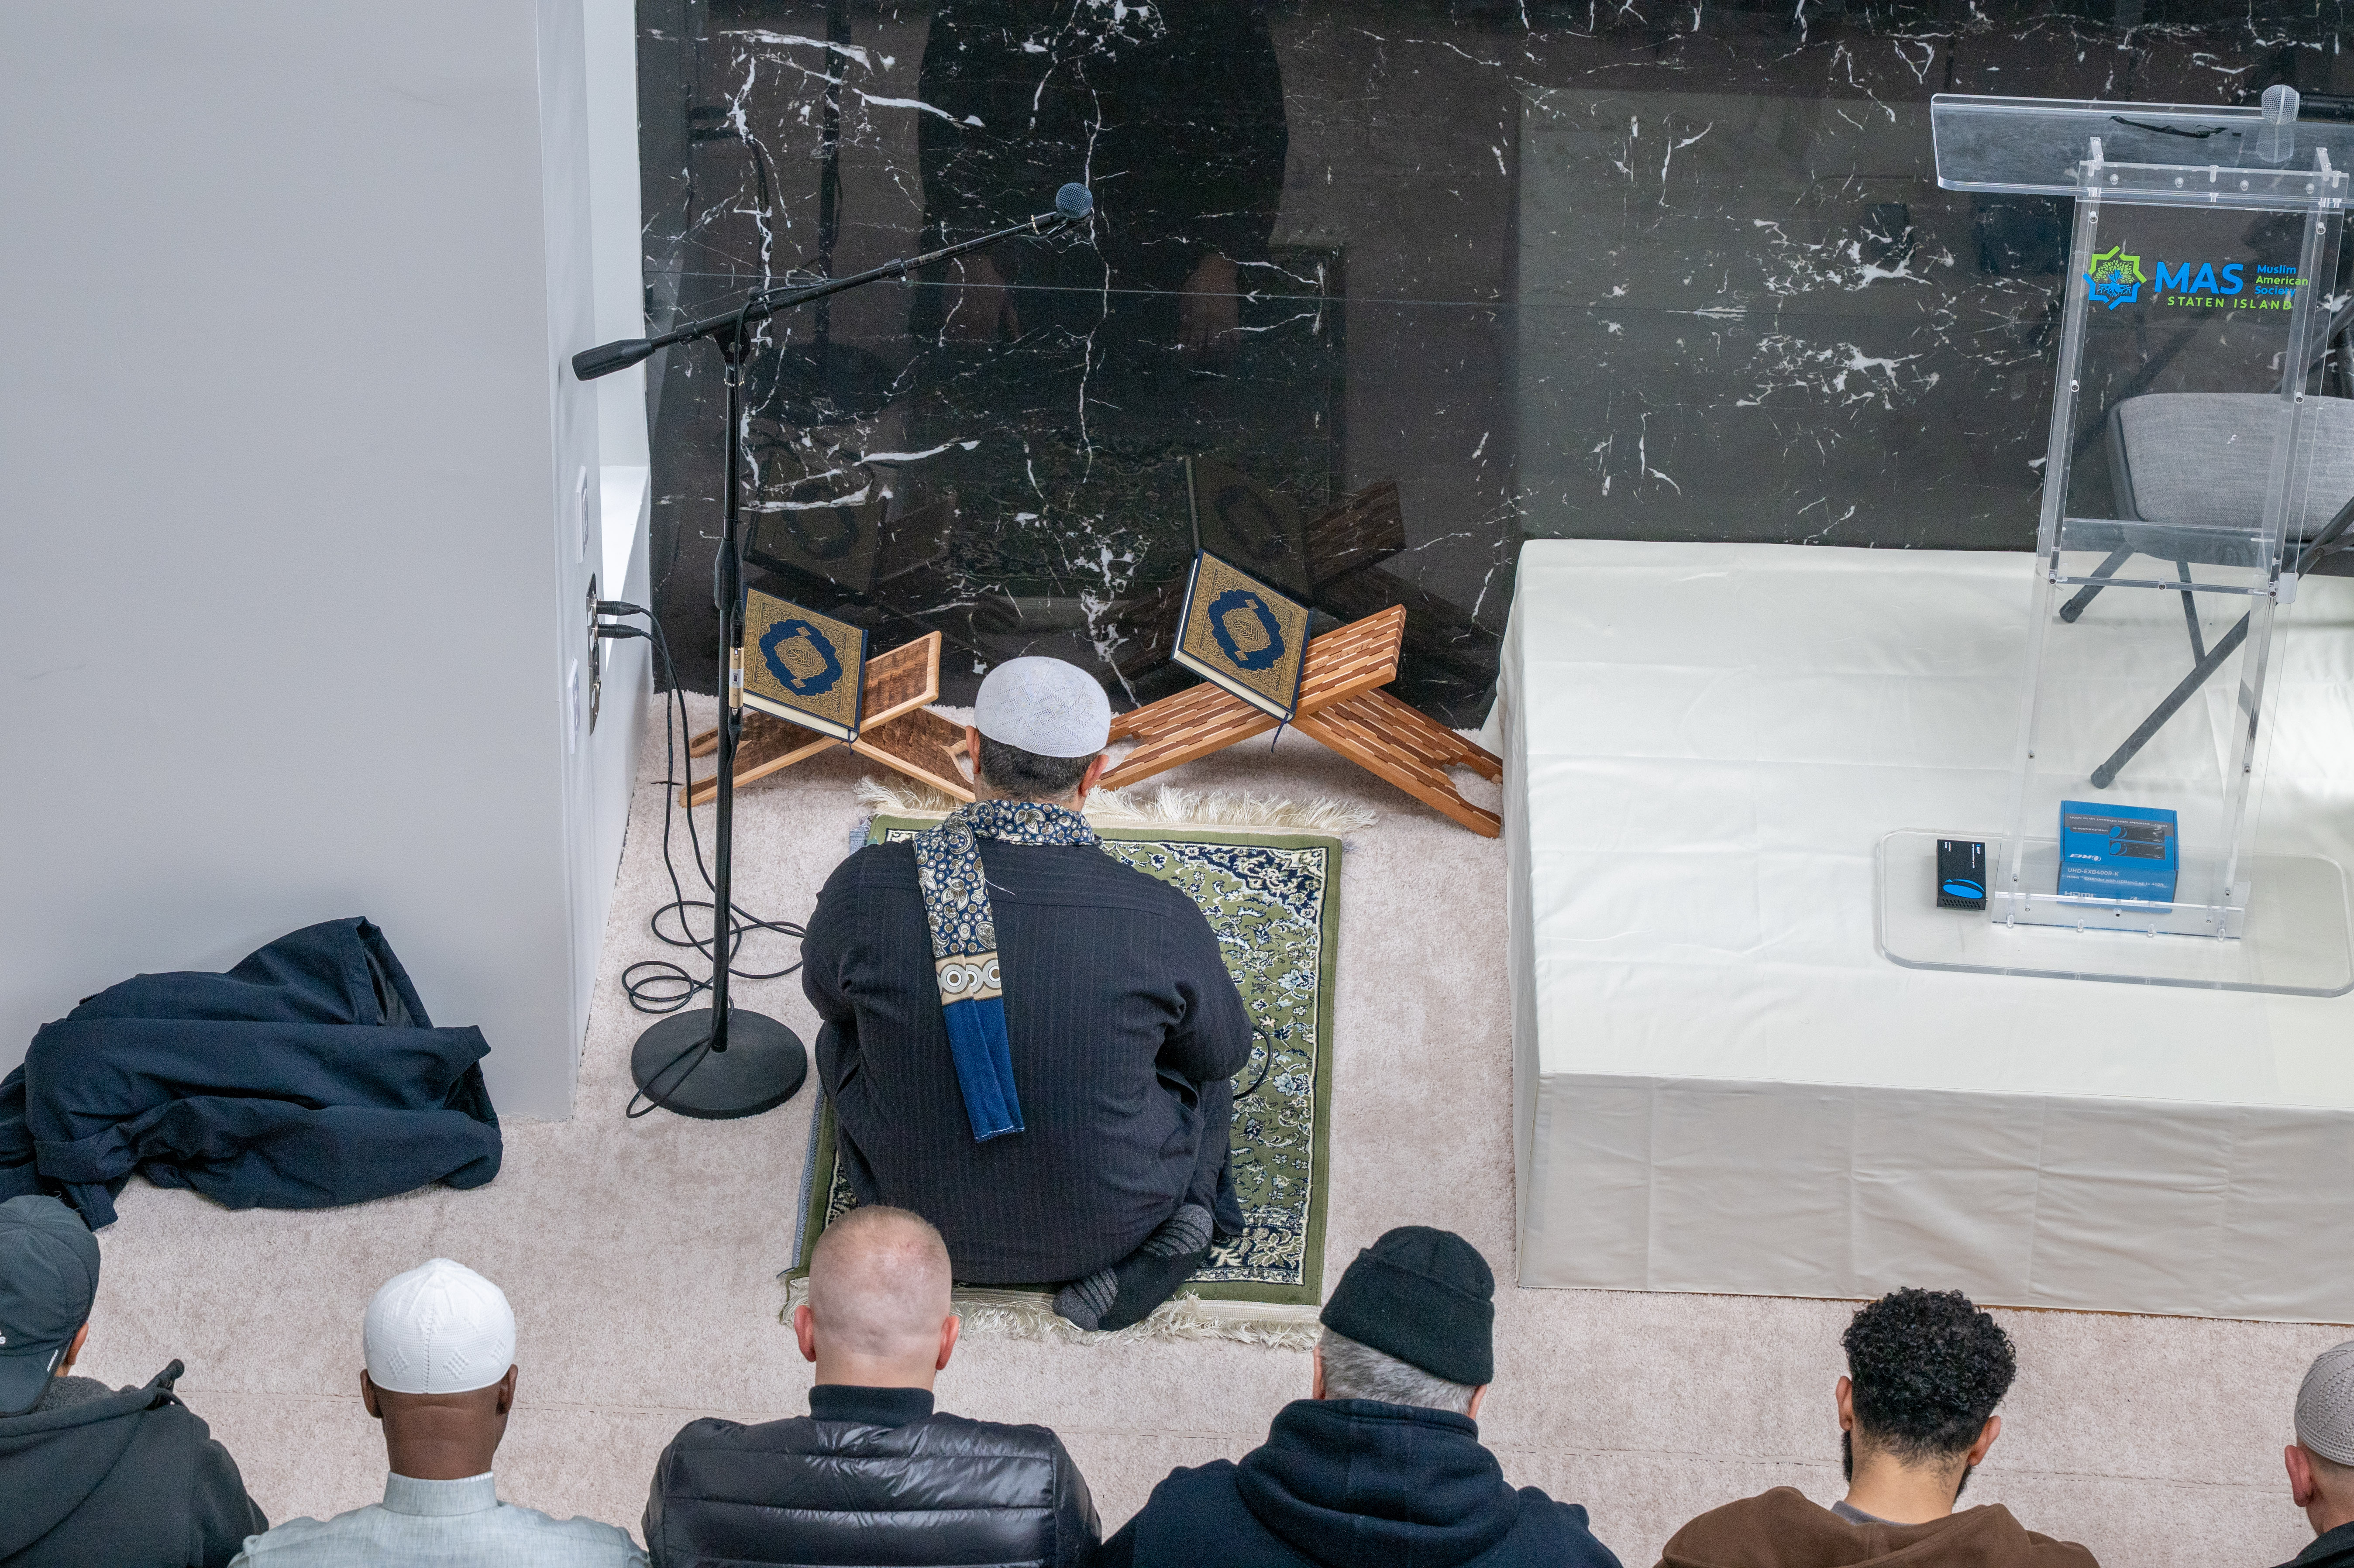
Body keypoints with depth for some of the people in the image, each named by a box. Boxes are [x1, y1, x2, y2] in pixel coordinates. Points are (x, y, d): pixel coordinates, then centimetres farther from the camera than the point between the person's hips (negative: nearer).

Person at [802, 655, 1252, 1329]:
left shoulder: (867, 889, -21)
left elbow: (826, 988, 4)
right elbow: (1222, 1049, -1)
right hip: (1103, 1221, 0)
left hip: (929, 1215, 1)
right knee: (1201, 1047, 29)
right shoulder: (1165, 921, -23)